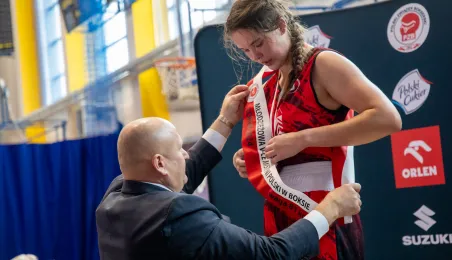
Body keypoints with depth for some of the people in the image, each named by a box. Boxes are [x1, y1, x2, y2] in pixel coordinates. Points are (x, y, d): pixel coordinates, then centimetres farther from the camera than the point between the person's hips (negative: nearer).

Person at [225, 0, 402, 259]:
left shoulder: (323, 64, -10)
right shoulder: (265, 84, 11)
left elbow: (388, 118, -23)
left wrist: (304, 138, -24)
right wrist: (248, 160, 1)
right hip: (280, 217, 7)